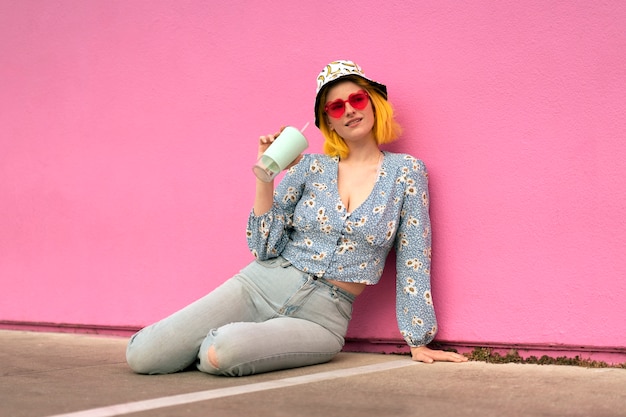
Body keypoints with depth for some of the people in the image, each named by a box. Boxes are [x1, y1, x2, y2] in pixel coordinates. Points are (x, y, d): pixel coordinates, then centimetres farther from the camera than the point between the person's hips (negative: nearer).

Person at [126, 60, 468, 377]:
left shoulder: (406, 172, 0)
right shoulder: (310, 167, 4)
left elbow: (413, 260, 2)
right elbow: (265, 248, 0)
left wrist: (419, 343, 1)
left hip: (321, 316, -2)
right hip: (262, 285, 2)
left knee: (221, 353, -32)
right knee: (141, 355, -14)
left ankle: (215, 341, 3)